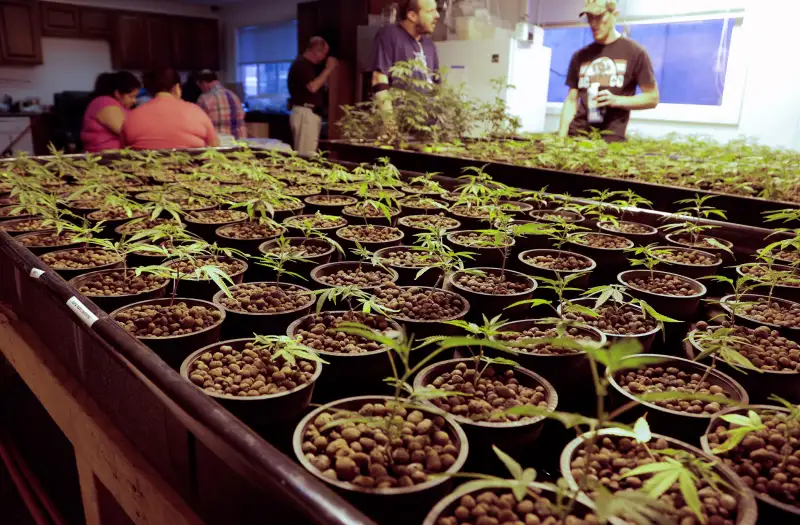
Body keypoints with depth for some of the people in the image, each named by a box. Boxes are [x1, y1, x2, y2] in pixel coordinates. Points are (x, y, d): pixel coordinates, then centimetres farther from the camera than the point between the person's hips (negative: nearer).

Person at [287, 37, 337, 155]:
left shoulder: (310, 65, 19)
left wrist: (328, 70, 15)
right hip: (304, 113, -10)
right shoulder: (301, 65, -11)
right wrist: (328, 70, -14)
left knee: (309, 152, 9)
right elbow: (313, 87, -22)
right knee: (306, 153, -13)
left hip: (312, 113, 10)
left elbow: (318, 86, 24)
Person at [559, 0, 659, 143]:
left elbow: (652, 98, 4)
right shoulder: (580, 56, 13)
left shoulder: (634, 52, 3)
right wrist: (562, 136, 0)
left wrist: (616, 100, -11)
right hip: (576, 133, 3)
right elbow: (571, 100, 13)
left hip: (611, 137, -3)